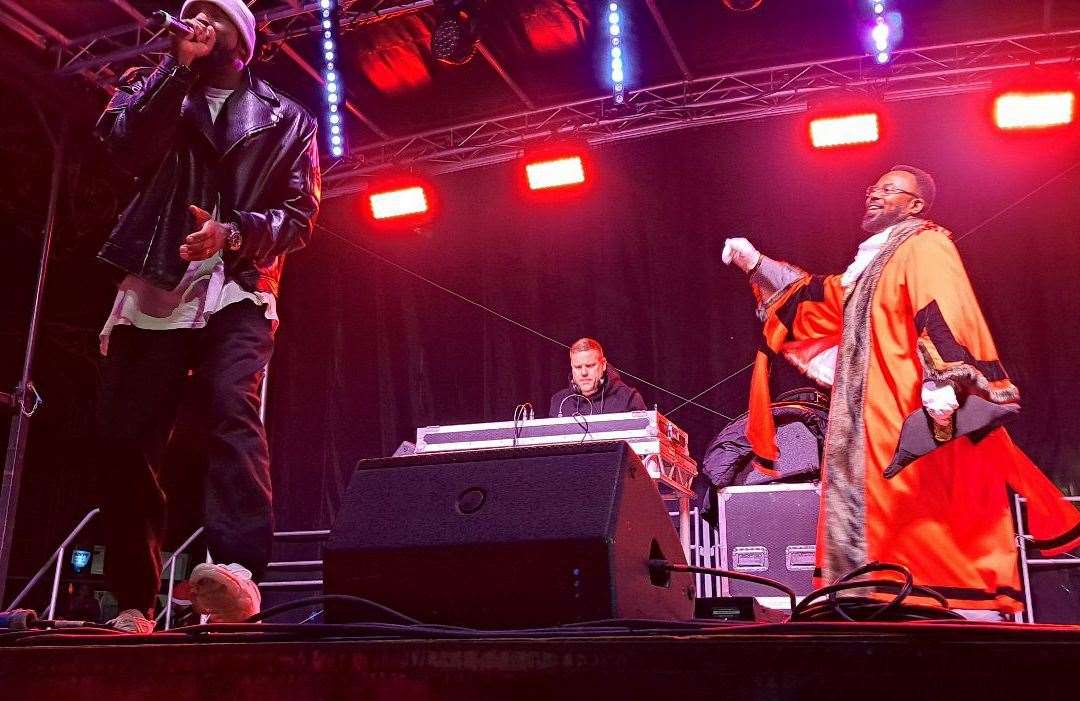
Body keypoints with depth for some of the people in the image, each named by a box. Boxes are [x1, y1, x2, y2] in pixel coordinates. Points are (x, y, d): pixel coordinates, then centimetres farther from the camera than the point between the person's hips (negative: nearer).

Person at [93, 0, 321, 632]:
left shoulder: (287, 119, 16)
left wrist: (235, 232, -13)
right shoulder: (154, 86, 22)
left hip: (237, 290, -2)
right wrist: (179, 65, 0)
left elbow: (300, 216, 5)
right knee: (124, 435, -4)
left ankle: (238, 571, -38)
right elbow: (125, 146, -1)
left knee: (231, 408, -26)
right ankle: (135, 604, 7)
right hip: (155, 288, 2)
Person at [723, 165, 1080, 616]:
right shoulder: (876, 261, 24)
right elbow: (822, 298, 32)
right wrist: (757, 265, 27)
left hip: (920, 416, -10)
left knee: (936, 528, -9)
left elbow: (944, 313, -22)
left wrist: (943, 380, -36)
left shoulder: (924, 247, -5)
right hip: (881, 421, 10)